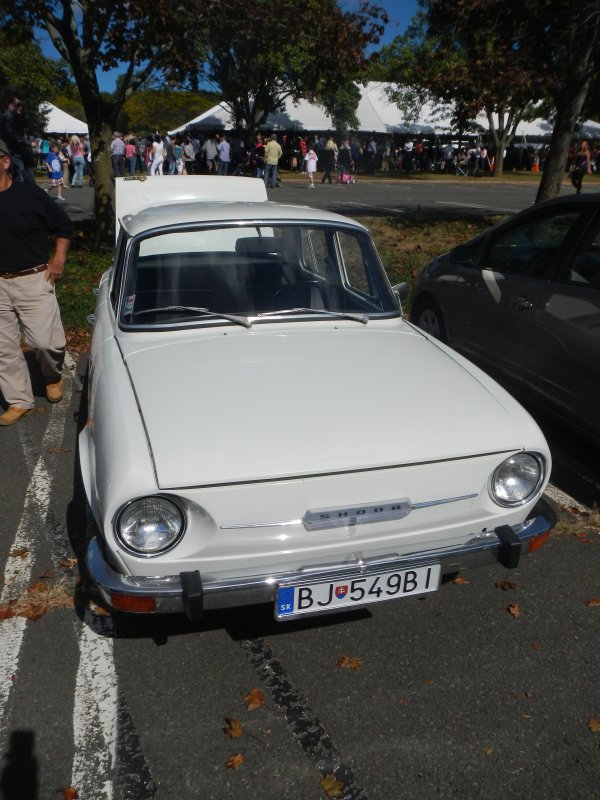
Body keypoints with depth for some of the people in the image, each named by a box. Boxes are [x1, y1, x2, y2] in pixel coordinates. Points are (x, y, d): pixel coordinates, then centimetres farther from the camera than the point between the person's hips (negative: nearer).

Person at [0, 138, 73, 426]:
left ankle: (53, 377, 26)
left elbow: (63, 225, 3)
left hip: (33, 280, -4)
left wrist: (58, 260, -5)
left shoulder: (29, 194, -5)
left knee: (45, 341, -7)